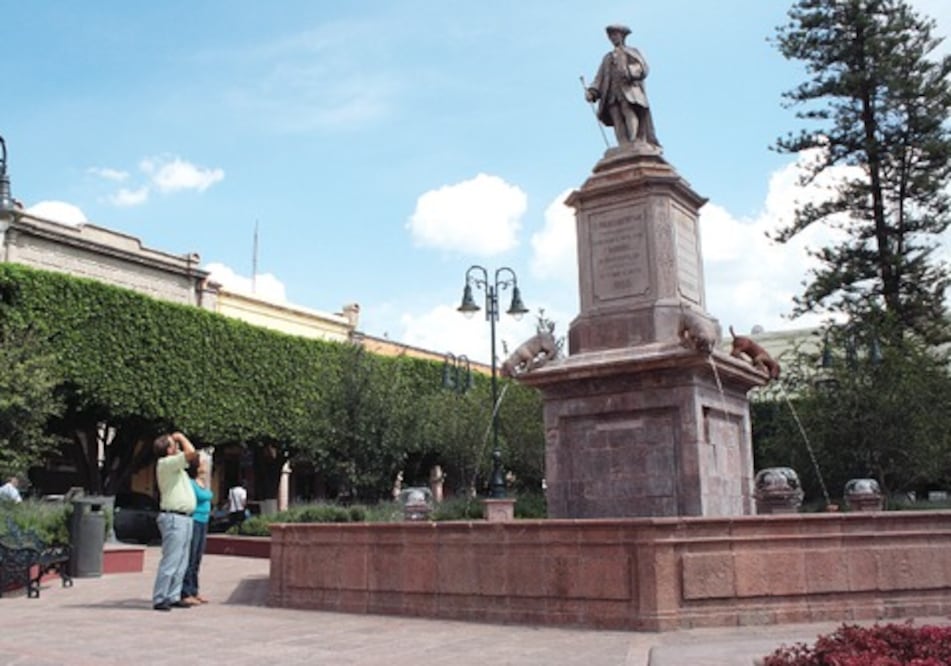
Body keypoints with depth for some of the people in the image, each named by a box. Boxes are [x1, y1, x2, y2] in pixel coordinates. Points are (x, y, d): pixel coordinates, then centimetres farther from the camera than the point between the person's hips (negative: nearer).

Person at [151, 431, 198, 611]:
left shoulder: (175, 464, 17)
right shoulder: (165, 463, -12)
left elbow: (192, 454, 31)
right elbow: (191, 453, -22)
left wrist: (180, 439, 20)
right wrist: (181, 437, -7)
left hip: (184, 518, 10)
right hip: (174, 518, -10)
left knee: (181, 562, 11)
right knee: (170, 561, -8)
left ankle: (173, 597, 16)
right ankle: (159, 599, -4)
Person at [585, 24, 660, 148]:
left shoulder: (632, 52, 23)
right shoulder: (607, 58, 33)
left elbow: (643, 68, 6)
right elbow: (599, 78, 21)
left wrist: (628, 72, -13)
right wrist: (591, 92, 2)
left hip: (629, 89, -3)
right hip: (612, 93, 3)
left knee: (629, 112, -29)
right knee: (618, 123, -15)